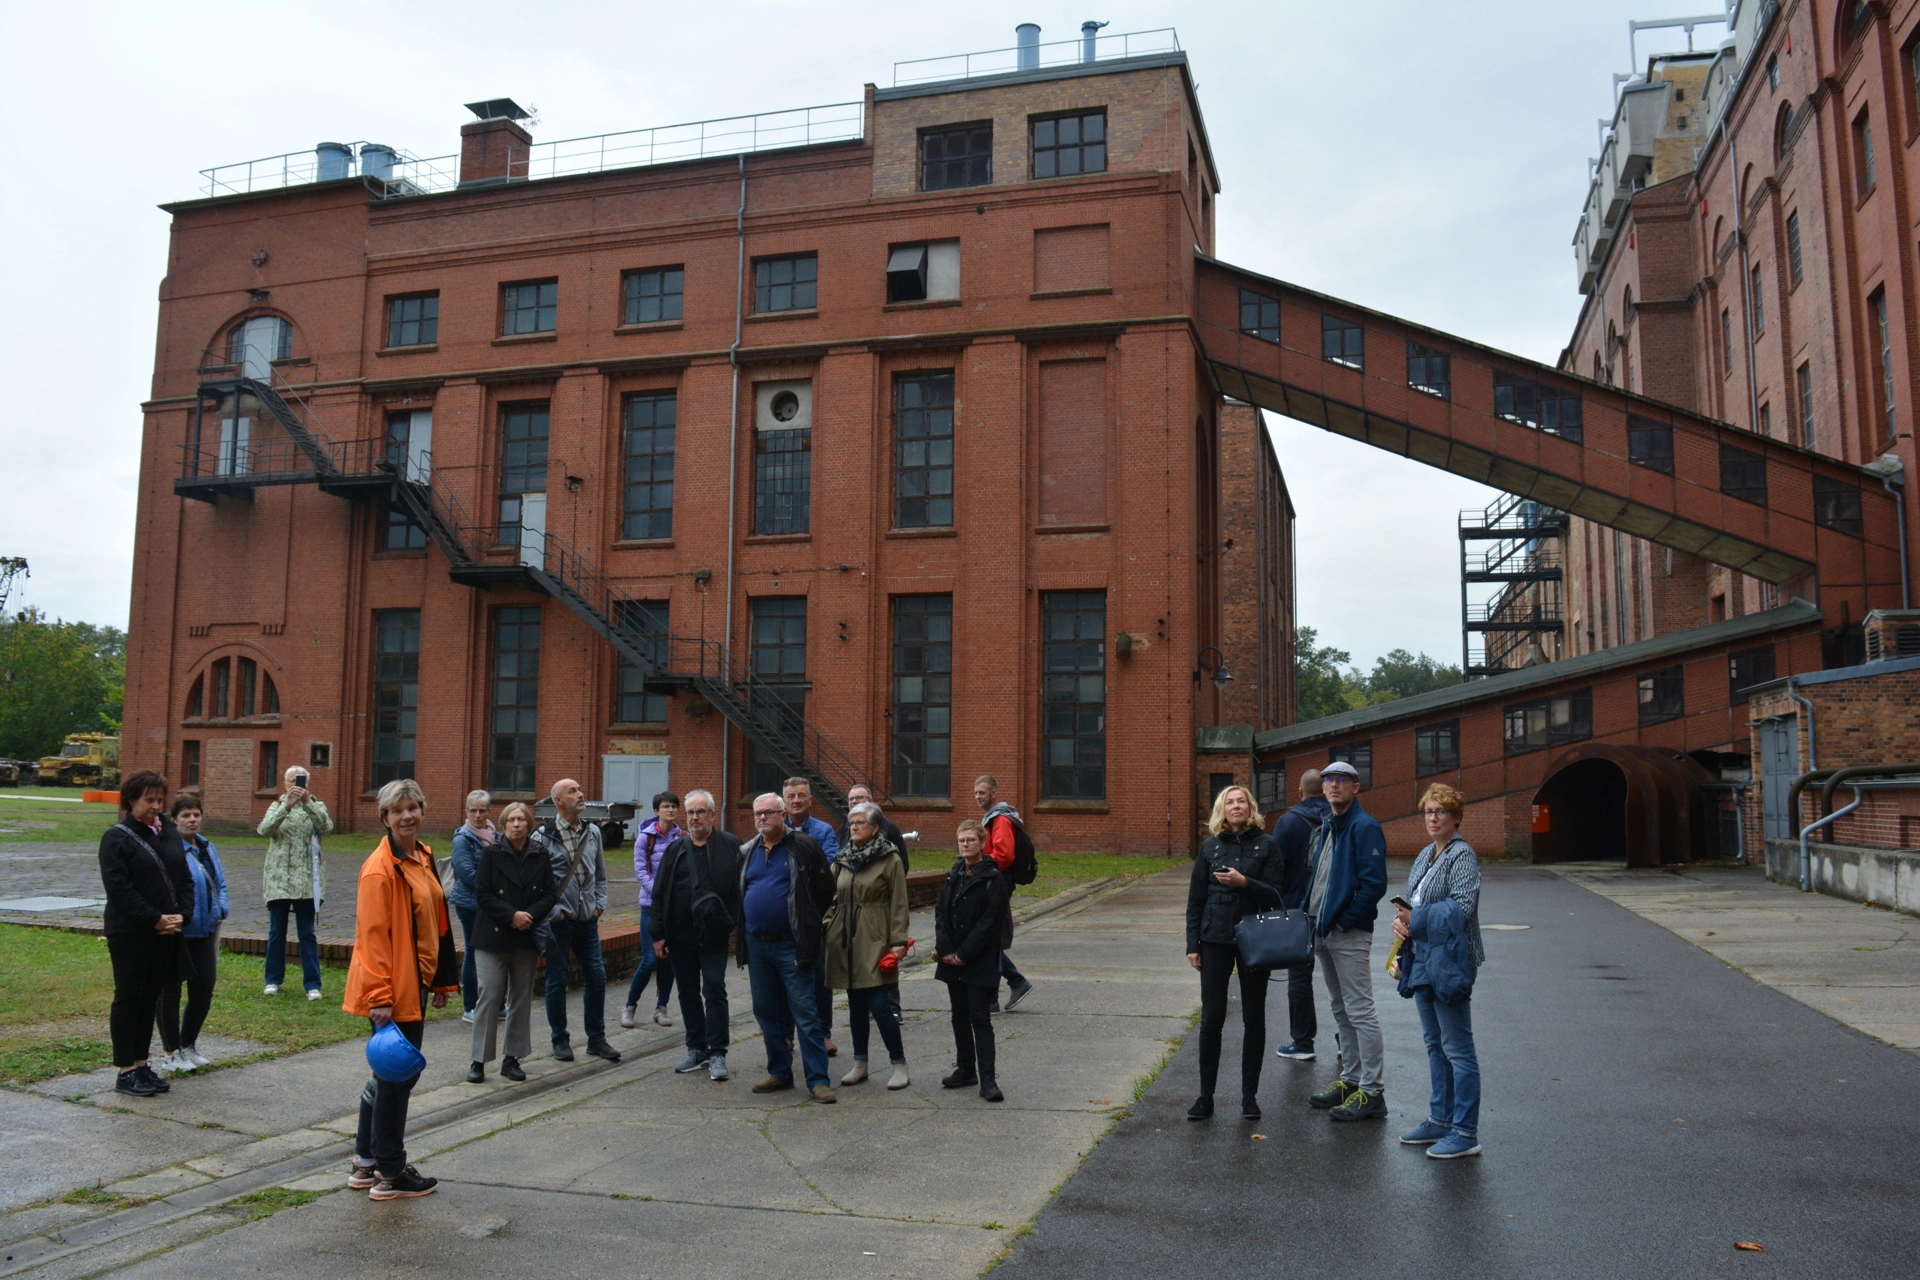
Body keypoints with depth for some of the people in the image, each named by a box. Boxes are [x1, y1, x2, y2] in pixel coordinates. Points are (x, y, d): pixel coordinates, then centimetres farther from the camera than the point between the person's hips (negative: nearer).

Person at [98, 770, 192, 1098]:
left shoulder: (169, 833, 11)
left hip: (166, 933, 6)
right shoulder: (117, 837, -8)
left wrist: (182, 915, -3)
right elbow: (118, 887, -15)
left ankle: (141, 1064, 20)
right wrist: (155, 919, -18)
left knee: (150, 998, 11)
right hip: (130, 933, -6)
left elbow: (185, 878, 12)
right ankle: (125, 1071, 8)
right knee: (128, 998, 1)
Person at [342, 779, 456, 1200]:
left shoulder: (423, 858, 10)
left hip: (415, 983, 9)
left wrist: (441, 980, 17)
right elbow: (372, 935, -19)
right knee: (397, 1075, 0)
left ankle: (367, 1162, 30)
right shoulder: (380, 869, -17)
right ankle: (390, 1175, 12)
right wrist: (380, 997, -21)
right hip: (391, 991, -9)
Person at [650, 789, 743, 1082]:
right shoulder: (676, 849, 8)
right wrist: (658, 934, 2)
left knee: (714, 990, -5)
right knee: (688, 992, 11)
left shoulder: (731, 845, -2)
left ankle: (717, 1053, 1)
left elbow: (741, 887, -3)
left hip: (713, 934, -4)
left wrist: (736, 924, -10)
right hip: (680, 934, 4)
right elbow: (659, 893, 7)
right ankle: (696, 1048, 22)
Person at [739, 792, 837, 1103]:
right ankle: (780, 1073, 24)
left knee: (805, 1012, -5)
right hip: (757, 945, 6)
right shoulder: (747, 852, 12)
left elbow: (826, 889, -4)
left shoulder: (805, 847, -6)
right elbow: (738, 894, 21)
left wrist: (806, 920, -1)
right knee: (766, 1012, 12)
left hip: (792, 945, -6)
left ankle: (818, 1079, 0)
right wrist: (743, 931, 13)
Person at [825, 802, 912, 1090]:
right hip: (846, 942, 6)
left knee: (880, 1006, -9)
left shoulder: (889, 859, -5)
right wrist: (826, 924, 3)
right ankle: (859, 1064, 23)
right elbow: (834, 897, 18)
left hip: (875, 942, -5)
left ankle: (899, 1065, 4)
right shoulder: (843, 859, 11)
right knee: (856, 1006, 12)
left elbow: (899, 904, -7)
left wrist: (898, 942, -13)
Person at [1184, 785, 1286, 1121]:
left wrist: (1245, 883, -22)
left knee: (1253, 1018, 7)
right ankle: (1205, 1096, 10)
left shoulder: (1266, 845, 0)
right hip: (1215, 941, 1)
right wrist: (1192, 944, 2)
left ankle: (1249, 1096, 17)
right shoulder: (1210, 846, 6)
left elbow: (1276, 895, -5)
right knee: (1211, 1018, 0)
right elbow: (1195, 899, 7)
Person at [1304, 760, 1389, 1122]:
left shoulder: (1364, 827, -13)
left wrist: (1345, 920, -18)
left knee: (1360, 1012, -5)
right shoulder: (1326, 828, 15)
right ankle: (1351, 1080, 26)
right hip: (1323, 932, 10)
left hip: (1349, 934, -9)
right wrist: (1312, 917, 9)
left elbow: (1374, 883, -20)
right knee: (1341, 1010, 16)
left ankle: (1372, 1093, 0)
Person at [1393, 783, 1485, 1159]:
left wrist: (1415, 919, -18)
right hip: (1423, 959, 10)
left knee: (1457, 1048, -4)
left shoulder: (1462, 855, -12)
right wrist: (1401, 919, -3)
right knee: (1435, 1044, 17)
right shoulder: (1426, 855, 14)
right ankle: (1441, 1120, 28)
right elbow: (1413, 901, 19)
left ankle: (1466, 1133, 3)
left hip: (1449, 960, -9)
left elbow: (1462, 907, -22)